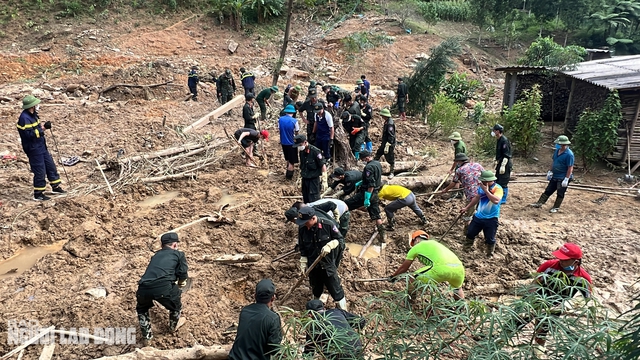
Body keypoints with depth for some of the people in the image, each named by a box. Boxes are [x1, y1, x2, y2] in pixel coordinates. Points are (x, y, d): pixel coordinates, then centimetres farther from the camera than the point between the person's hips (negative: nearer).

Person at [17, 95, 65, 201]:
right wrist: (40, 131, -22)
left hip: (41, 146, 10)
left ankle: (55, 187, 29)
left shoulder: (33, 115, 8)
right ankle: (38, 194, 11)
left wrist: (44, 127, 0)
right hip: (33, 149, -10)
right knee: (40, 171, -2)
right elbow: (28, 134, -27)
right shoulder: (24, 118, -22)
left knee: (50, 165, 16)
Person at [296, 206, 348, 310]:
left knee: (334, 288, 5)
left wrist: (329, 245, -27)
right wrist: (303, 263, 1)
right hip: (312, 264, 3)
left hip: (328, 263, -3)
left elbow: (340, 239, -9)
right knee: (316, 287, 22)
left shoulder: (328, 224, -22)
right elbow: (302, 248, 3)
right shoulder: (302, 228, -12)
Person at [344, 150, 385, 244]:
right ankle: (381, 235, 15)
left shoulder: (369, 167, -21)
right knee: (376, 215, 14)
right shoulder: (378, 163, 7)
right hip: (375, 194, 9)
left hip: (367, 193, -9)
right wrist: (360, 183, 25)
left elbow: (371, 184, -25)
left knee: (344, 206, 2)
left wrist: (367, 199, -24)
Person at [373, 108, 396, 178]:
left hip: (389, 144, -10)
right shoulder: (386, 122, 6)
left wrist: (387, 146, -27)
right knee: (378, 154, 15)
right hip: (384, 143, 10)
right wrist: (382, 141, 25)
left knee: (389, 158, 3)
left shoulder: (390, 124, -24)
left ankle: (391, 172, 18)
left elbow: (391, 136, -27)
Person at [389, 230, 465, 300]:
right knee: (457, 288, 39)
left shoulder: (416, 247, 21)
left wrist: (393, 276, 46)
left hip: (442, 269, -6)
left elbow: (404, 267, 30)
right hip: (459, 268, 6)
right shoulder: (434, 243, 36)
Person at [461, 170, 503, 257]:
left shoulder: (498, 188, -19)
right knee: (470, 233, 15)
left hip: (491, 219, -5)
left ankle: (490, 255, 30)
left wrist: (486, 190, -35)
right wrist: (466, 208, 17)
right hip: (478, 216, 6)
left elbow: (496, 201, -38)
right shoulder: (481, 186, -1)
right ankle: (466, 249, 38)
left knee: (490, 239, 6)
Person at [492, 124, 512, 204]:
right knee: (497, 181, 16)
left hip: (505, 164, -10)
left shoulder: (504, 140, -18)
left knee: (503, 183, -4)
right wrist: (497, 161, 22)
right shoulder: (499, 140, 12)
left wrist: (503, 166, -24)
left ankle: (503, 199, 4)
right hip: (500, 163, 10)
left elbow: (506, 155, -21)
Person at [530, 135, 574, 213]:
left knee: (560, 194, 5)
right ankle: (539, 203, 18)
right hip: (555, 176, 8)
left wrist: (566, 179, -24)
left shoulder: (569, 154, -21)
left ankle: (556, 207, 16)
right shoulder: (557, 151, 4)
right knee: (548, 191, 13)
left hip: (563, 178, -8)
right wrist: (550, 171, 14)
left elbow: (570, 168, -22)